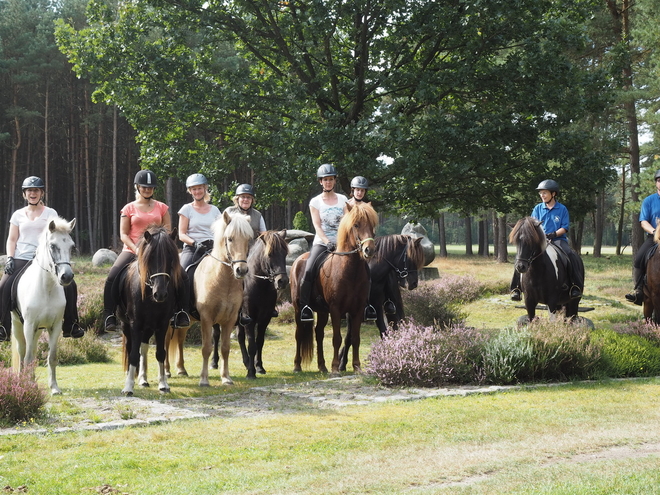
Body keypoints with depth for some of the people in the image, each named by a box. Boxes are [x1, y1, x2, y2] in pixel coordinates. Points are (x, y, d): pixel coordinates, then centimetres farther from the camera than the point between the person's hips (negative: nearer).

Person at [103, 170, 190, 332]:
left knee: (182, 276, -17)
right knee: (112, 278, -24)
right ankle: (109, 316, -14)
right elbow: (123, 234, 1)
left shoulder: (162, 208, 10)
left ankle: (181, 313, -4)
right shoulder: (129, 209, 6)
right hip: (132, 250, -1)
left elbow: (168, 231, 8)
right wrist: (135, 249, -15)